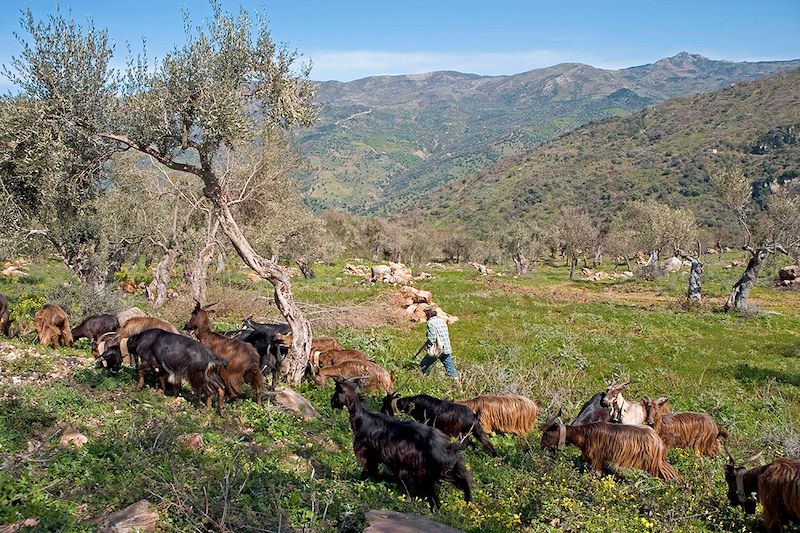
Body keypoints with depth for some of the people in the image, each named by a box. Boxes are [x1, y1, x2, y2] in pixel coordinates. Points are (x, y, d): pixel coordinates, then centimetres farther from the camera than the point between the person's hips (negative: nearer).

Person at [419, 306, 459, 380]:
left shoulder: (431, 322, -11)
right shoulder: (442, 320, 13)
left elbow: (432, 338, -19)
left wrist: (427, 345, -4)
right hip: (447, 348, 7)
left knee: (423, 366, 10)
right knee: (450, 368, 9)